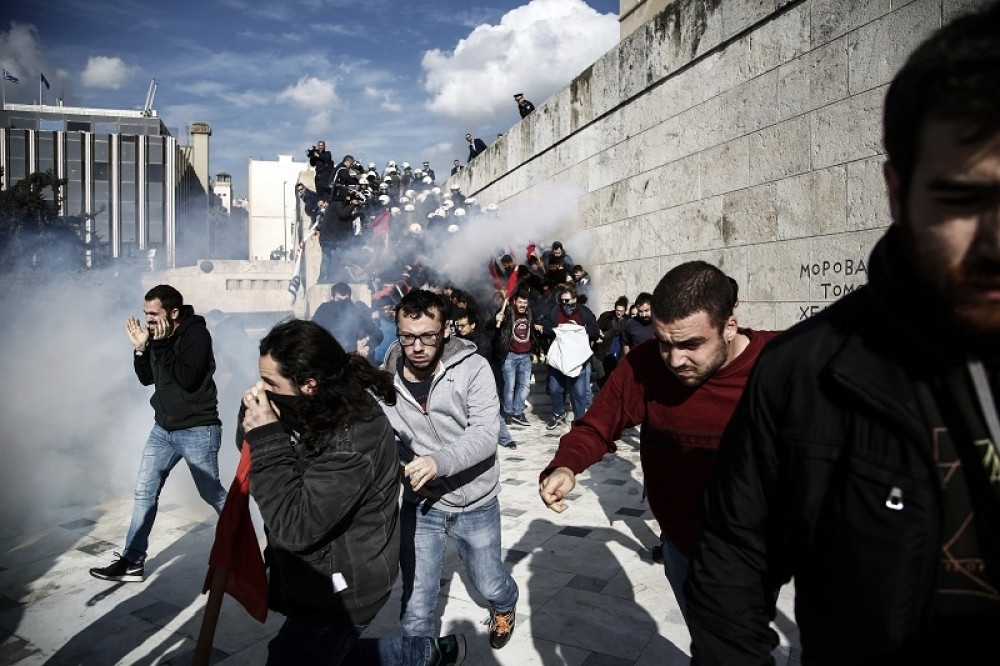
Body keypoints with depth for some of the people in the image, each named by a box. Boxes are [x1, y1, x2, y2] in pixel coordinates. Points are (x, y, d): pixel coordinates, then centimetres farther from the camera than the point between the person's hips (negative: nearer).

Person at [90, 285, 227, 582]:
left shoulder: (196, 333, -16)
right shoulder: (158, 335, 4)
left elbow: (188, 378, -25)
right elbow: (146, 378, 11)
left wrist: (161, 345, -23)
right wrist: (140, 348, -4)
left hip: (197, 431, -7)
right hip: (163, 429, 7)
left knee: (213, 495, 4)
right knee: (144, 493, 10)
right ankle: (132, 563, 21)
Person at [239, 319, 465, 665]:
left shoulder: (351, 441, -31)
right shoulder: (312, 410, -6)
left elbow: (295, 528, -30)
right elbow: (248, 453, 6)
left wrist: (267, 440, -31)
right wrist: (253, 419, -16)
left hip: (338, 592, -9)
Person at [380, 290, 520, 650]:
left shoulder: (473, 368, -17)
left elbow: (485, 435, -24)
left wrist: (439, 461, -40)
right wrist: (402, 472, -21)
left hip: (476, 503, 0)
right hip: (419, 505, 1)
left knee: (489, 585, 22)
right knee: (415, 607, 7)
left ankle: (505, 605, 58)